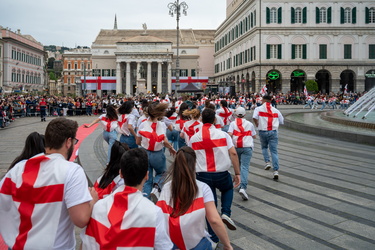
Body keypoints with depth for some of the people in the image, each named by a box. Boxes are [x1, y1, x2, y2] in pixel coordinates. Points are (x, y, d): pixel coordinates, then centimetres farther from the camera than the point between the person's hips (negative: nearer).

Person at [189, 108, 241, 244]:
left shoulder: (193, 138, 2)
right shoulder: (223, 134, -2)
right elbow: (233, 154, -9)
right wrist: (237, 173, -3)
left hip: (203, 176, 1)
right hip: (222, 175, -1)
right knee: (228, 189, 32)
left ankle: (213, 239, 21)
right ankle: (226, 213, 10)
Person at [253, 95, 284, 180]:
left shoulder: (258, 109, 0)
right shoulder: (276, 110, 8)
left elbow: (254, 117, -16)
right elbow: (281, 121, 12)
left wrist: (257, 124, 2)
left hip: (263, 131, -1)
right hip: (273, 132, 1)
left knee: (264, 147, 25)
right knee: (274, 151, 2)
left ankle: (267, 162, 7)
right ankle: (276, 170, -4)